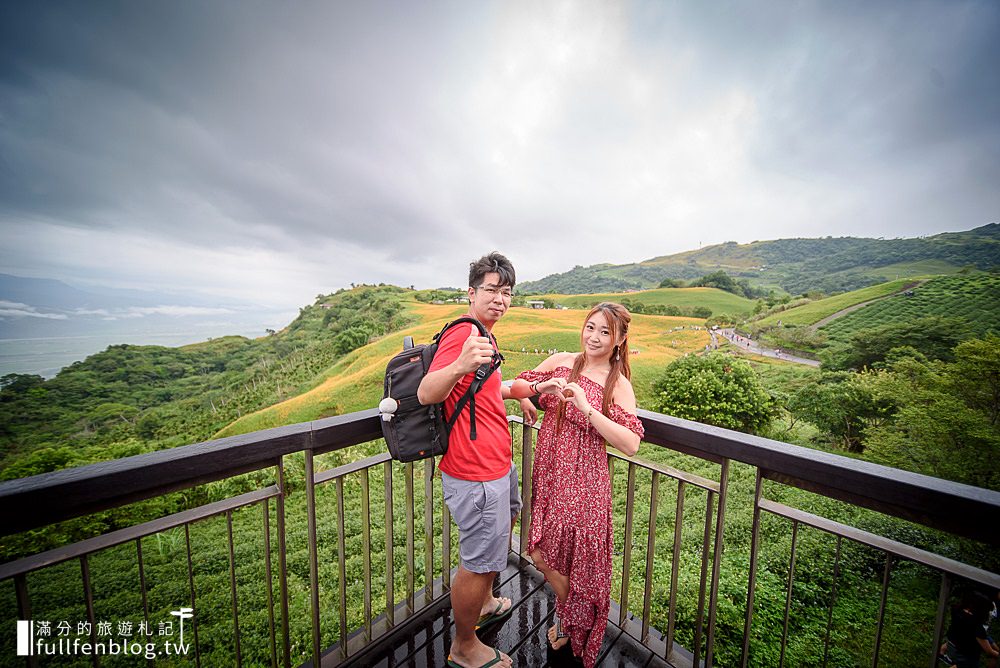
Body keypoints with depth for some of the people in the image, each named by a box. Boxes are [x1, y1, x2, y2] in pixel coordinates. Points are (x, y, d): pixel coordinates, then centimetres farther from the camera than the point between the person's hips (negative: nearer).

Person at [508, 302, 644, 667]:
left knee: (577, 558, 8)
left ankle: (571, 624, 45)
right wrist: (542, 386, -16)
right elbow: (515, 386, 5)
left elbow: (631, 444, -18)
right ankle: (566, 617, 47)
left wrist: (586, 408, -27)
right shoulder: (562, 361, 0)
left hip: (583, 482, -3)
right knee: (543, 553, 12)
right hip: (548, 472, 3)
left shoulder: (619, 384, -8)